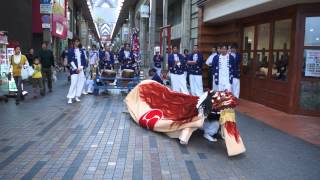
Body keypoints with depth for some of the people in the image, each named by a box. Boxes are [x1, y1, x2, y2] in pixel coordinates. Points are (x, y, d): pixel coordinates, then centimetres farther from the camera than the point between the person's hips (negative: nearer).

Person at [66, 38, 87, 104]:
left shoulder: (81, 51, 11)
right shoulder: (70, 50, 1)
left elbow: (83, 60, 9)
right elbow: (70, 60, -4)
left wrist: (81, 67, -4)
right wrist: (76, 68, -9)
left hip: (81, 69, 4)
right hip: (74, 69, -4)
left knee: (81, 83, 3)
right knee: (73, 83, -12)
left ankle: (77, 96, 13)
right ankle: (70, 98, -6)